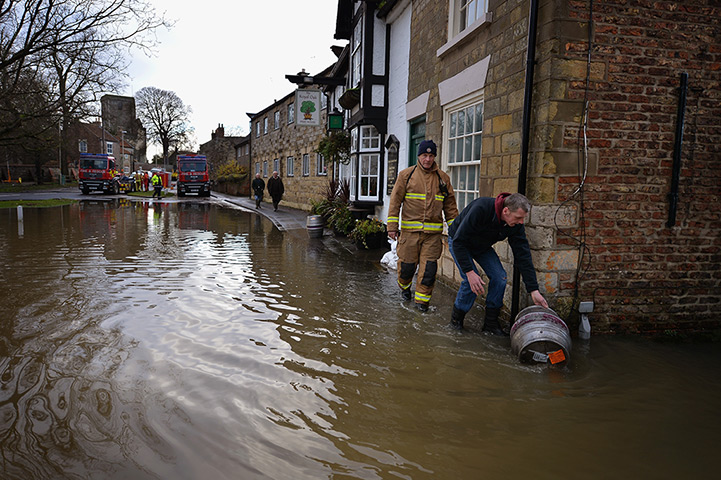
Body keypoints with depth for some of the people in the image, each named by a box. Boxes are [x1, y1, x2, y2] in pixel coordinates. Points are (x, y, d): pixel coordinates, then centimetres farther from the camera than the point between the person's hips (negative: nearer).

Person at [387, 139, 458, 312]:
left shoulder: (443, 178, 10)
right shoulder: (406, 175, 3)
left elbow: (450, 205, 14)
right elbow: (395, 201, 2)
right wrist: (392, 226, -4)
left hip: (433, 232, 1)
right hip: (409, 230, -1)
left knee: (428, 267, -3)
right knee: (407, 264, 6)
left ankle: (422, 298, 10)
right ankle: (404, 286, 35)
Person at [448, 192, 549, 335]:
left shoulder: (516, 224, -21)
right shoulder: (481, 208, -40)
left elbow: (523, 255, -18)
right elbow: (458, 241, -35)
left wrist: (534, 290, -21)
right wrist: (470, 272, -39)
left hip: (482, 246, 5)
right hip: (458, 242, -5)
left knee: (499, 277, -11)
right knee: (470, 280, -22)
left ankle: (491, 322, 4)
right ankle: (456, 317, 3)